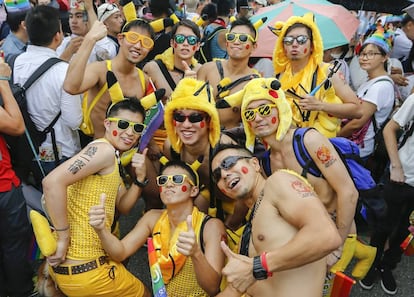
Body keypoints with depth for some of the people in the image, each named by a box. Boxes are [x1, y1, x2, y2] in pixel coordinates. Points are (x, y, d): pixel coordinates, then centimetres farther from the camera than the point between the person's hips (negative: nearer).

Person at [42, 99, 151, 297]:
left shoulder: (113, 159, 12)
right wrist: (63, 238, -23)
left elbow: (122, 205, 13)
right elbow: (52, 182, -29)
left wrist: (140, 177, -3)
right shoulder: (104, 149, -17)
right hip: (83, 268, -8)